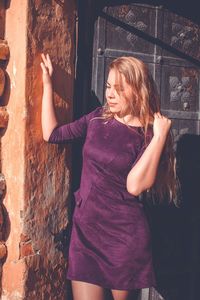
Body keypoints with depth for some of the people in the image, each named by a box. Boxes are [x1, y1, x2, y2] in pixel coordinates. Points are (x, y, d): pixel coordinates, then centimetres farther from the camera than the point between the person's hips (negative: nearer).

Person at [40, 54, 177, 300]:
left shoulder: (149, 134, -8)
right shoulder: (98, 118, 6)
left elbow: (134, 186, -21)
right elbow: (52, 134, 10)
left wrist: (159, 137, -22)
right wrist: (47, 84, 8)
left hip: (125, 234, -3)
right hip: (84, 228, 3)